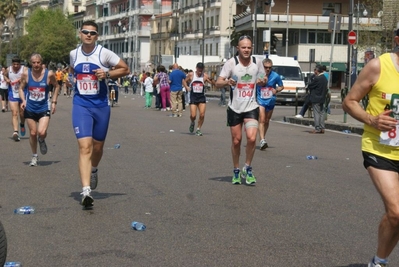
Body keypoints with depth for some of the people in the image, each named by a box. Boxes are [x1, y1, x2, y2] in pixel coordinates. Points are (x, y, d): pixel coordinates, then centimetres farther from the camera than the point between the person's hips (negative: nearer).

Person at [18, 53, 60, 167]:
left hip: (44, 108, -2)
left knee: (42, 132, -17)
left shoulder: (49, 74, -10)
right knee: (33, 133, 7)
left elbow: (57, 86, 6)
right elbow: (21, 88, 5)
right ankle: (34, 156, 26)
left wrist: (54, 101, 1)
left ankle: (42, 141, 21)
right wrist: (23, 100, -11)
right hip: (30, 108, 2)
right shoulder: (26, 73, -8)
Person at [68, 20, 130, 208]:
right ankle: (86, 190, -20)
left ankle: (93, 170, 49)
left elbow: (125, 69, -1)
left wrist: (107, 74, -15)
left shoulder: (104, 53, -7)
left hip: (101, 105, 0)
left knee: (97, 146, 15)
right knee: (85, 146, -15)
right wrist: (72, 77, 5)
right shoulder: (74, 54, 3)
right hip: (81, 105, 0)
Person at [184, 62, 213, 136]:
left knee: (202, 115, -8)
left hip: (202, 97, 1)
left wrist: (211, 80, -30)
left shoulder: (205, 76, -4)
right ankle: (192, 123, 28)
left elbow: (213, 83, -9)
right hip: (193, 97, 0)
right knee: (193, 115, -7)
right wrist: (186, 87, -5)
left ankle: (198, 129, 10)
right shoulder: (191, 75, -2)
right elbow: (184, 81, 13)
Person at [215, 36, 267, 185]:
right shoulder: (231, 63, -8)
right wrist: (227, 82, -32)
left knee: (252, 138, -16)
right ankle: (236, 171, 26)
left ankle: (248, 169, 5)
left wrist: (263, 82, -9)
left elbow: (262, 80, 15)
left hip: (251, 107, 1)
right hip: (234, 107, -1)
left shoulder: (257, 62, 0)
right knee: (236, 141, 8)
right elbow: (218, 83, -10)